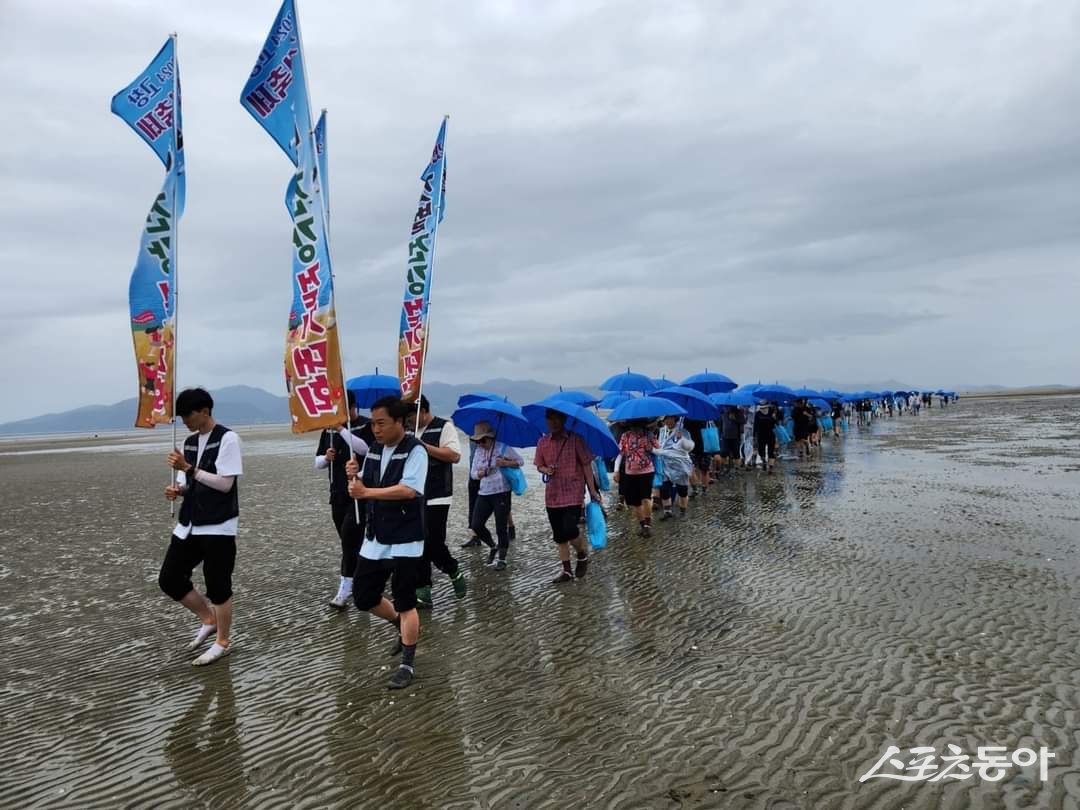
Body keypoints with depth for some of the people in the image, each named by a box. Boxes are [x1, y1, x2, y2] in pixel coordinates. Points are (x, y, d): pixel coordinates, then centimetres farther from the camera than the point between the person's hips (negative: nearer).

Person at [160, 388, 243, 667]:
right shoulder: (190, 442, 12)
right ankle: (208, 618, 29)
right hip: (190, 524, 8)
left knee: (218, 586, 1)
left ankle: (223, 642, 18)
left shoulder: (227, 438, -12)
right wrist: (178, 489, -3)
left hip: (218, 526, -8)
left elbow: (225, 484, -18)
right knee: (169, 579, 9)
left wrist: (188, 467, -20)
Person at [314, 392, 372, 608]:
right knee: (349, 540, 11)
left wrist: (342, 429, -25)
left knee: (349, 537, -14)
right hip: (337, 493, 6)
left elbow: (365, 449, -25)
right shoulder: (329, 429, 11)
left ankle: (345, 588, -11)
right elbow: (317, 463, 14)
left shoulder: (366, 426, -5)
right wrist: (326, 458, -8)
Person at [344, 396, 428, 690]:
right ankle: (403, 627, 38)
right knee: (363, 597, 13)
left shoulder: (414, 450, -14)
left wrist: (367, 491, -25)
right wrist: (354, 476, -10)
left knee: (405, 604, 2)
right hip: (374, 539, 7)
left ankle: (408, 664, 17)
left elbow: (409, 490, -26)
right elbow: (362, 489, 12)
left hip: (405, 542, -7)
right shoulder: (374, 450, 8)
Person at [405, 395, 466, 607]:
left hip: (436, 498, -6)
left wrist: (424, 446, -18)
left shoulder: (444, 427, -5)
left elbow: (454, 455, -16)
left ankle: (454, 572, 20)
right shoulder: (408, 431, 15)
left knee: (433, 544, -7)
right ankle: (423, 592, 12)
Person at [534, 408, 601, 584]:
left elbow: (586, 464, -4)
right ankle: (566, 570, 22)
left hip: (573, 494, -4)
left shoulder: (575, 439, -6)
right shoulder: (542, 442, 5)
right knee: (559, 535, 10)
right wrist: (546, 470, -9)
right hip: (552, 495, 5)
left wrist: (592, 490, -7)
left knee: (570, 530, -15)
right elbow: (539, 466, 15)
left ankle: (583, 556, 15)